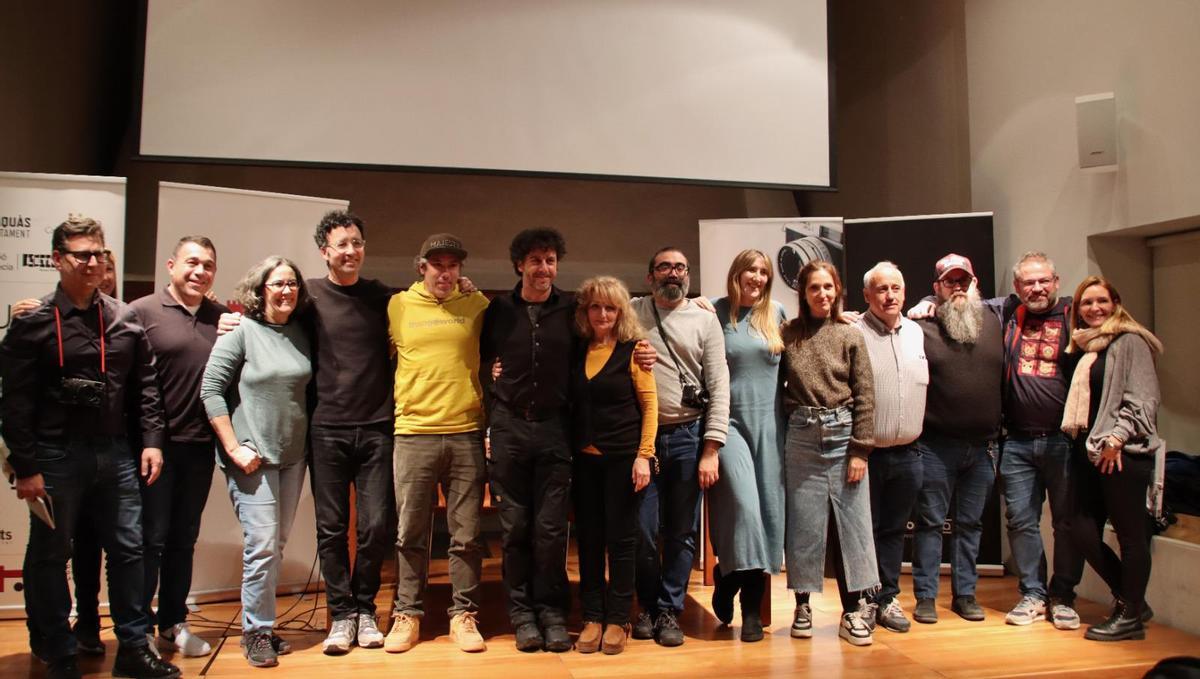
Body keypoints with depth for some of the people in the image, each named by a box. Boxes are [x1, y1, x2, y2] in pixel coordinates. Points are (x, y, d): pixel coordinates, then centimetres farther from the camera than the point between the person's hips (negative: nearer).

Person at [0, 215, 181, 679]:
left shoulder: (126, 319, 5)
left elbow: (146, 384, 9)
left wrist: (152, 440, 2)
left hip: (116, 453, 4)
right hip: (55, 456, -3)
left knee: (128, 550, 9)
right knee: (49, 558, 9)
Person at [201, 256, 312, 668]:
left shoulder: (301, 336, 8)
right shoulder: (241, 332, -7)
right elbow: (211, 390, -10)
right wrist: (235, 448, -13)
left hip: (293, 457, 5)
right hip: (252, 458, -5)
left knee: (277, 545, 12)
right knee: (262, 544, -7)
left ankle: (262, 625, 25)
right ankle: (256, 632, 9)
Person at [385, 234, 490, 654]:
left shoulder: (477, 306, 6)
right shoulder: (398, 306, 7)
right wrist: (395, 407, 10)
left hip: (466, 433, 0)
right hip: (414, 433, 0)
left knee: (466, 535, 5)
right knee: (411, 534, 6)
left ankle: (463, 615, 18)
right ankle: (407, 614, 20)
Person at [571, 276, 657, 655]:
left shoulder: (632, 350, -3)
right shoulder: (577, 351, 7)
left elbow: (649, 404, -5)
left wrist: (644, 455, -11)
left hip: (622, 457, -4)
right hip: (584, 457, 4)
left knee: (621, 538, 3)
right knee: (588, 538, 7)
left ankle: (618, 620, 14)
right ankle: (592, 618, 18)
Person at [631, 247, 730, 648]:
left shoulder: (705, 320, 4)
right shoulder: (631, 313, 5)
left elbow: (719, 387, 0)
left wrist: (711, 450, -6)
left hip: (688, 437, 0)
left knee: (682, 531, 7)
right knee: (643, 529, 3)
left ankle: (669, 610, 22)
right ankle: (648, 605, 24)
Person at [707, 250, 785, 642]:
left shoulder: (777, 313, 9)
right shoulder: (716, 312, 0)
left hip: (769, 423, 3)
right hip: (730, 421, -3)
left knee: (767, 508, 3)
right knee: (743, 505, -17)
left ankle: (752, 607, 15)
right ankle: (728, 580, 8)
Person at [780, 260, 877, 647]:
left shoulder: (850, 336, 3)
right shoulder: (787, 334, 5)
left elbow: (865, 397, 0)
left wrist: (860, 449, -5)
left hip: (843, 434, 0)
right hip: (801, 437, 0)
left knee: (851, 522, 3)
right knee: (804, 523, 5)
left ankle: (852, 612, 12)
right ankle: (802, 606, 17)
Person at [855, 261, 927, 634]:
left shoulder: (917, 332, 9)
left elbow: (924, 386, 19)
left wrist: (920, 433, 13)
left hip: (907, 453, 5)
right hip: (867, 451, -5)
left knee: (894, 529, 13)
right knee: (865, 529, 5)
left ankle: (887, 599, 24)